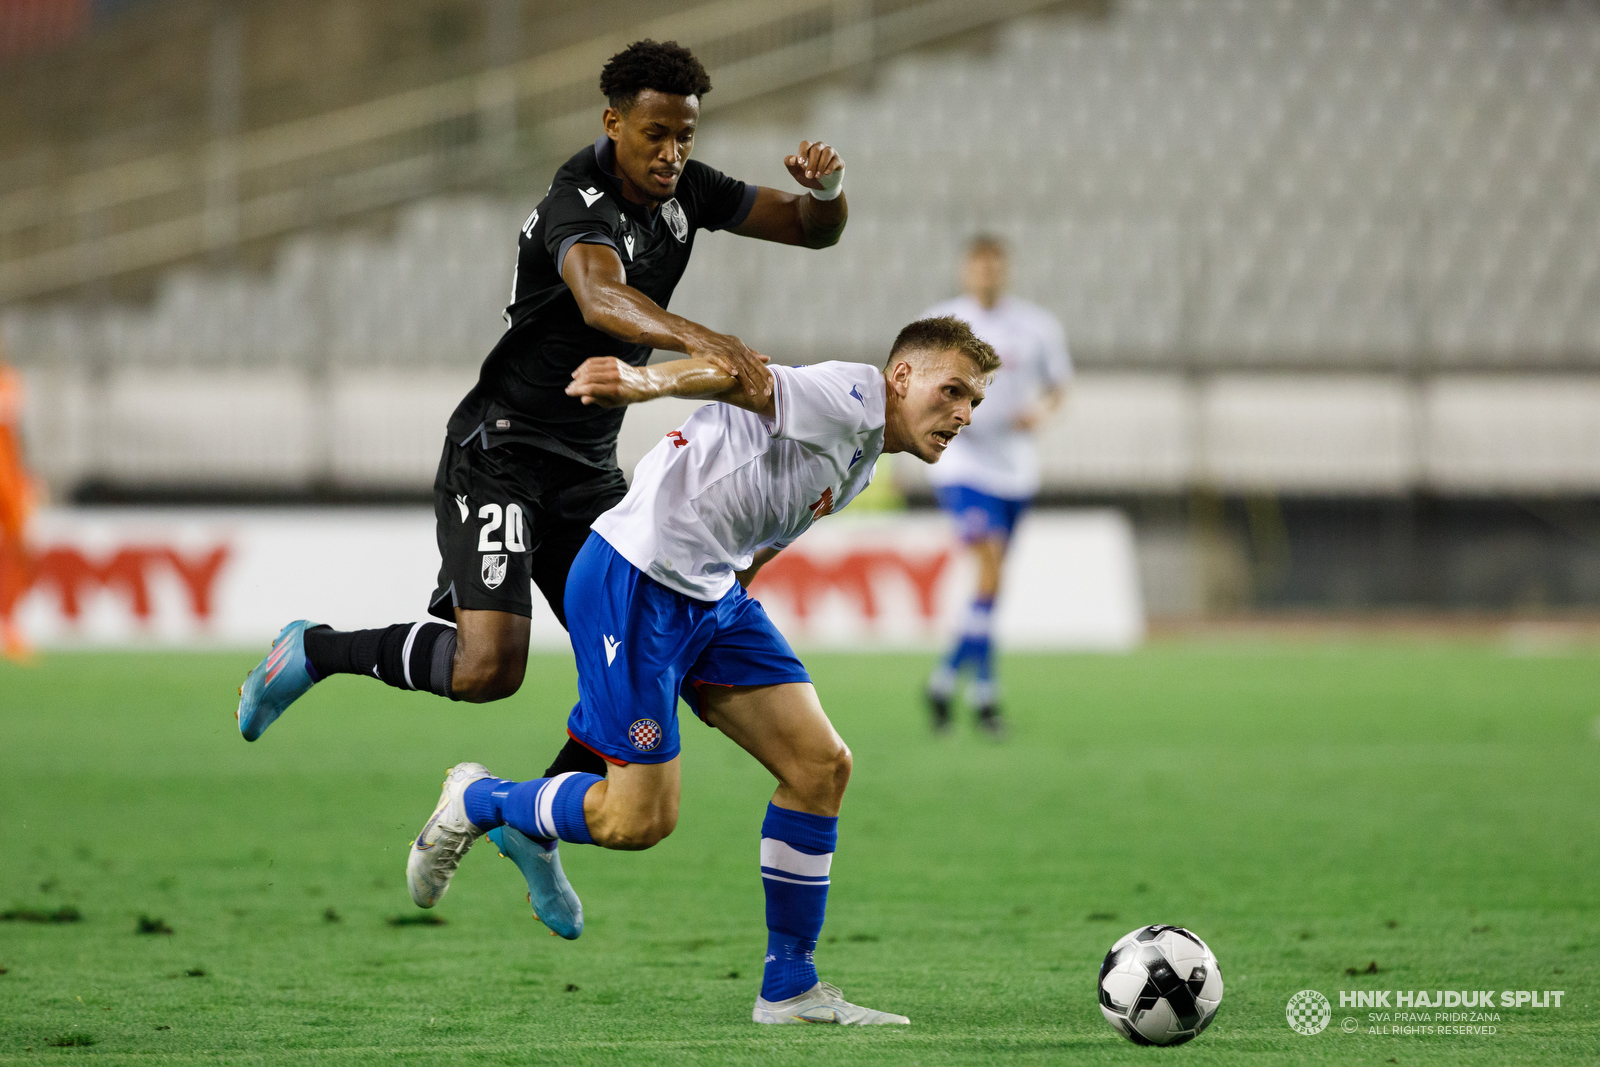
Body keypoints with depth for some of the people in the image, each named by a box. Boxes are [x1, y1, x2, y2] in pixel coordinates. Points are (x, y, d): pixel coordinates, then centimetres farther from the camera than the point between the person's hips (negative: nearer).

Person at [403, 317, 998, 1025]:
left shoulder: (858, 463, 19)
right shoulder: (853, 396, -13)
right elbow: (744, 380, -30)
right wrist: (649, 382, -50)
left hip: (711, 594, 10)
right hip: (636, 580, -10)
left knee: (821, 766, 2)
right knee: (639, 819, -9)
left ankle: (789, 990, 10)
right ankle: (476, 802, 18)